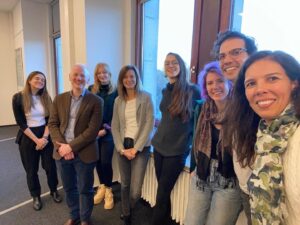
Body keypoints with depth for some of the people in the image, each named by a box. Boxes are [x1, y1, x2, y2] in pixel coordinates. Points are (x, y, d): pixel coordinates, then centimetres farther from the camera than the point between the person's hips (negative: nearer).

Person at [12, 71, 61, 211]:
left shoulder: (46, 98, 3)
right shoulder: (18, 98, -8)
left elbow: (49, 120, 1)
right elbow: (21, 123, -11)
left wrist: (45, 137, -11)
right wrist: (36, 140, -14)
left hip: (46, 136, 2)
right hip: (28, 138, -2)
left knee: (50, 166, 8)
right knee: (31, 169, 11)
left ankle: (54, 191, 31)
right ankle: (36, 196, 31)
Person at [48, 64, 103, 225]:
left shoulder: (96, 101, -8)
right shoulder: (59, 99, 5)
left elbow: (93, 130, -14)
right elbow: (52, 124, 3)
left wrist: (71, 146, -17)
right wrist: (61, 145, -12)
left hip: (84, 153, -4)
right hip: (63, 152, 4)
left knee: (85, 189, 12)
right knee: (69, 188, 20)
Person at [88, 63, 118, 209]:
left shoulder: (115, 92, -3)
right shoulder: (91, 90, 3)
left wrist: (105, 129, -9)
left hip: (108, 133, -2)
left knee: (105, 162, -6)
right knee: (97, 161, 9)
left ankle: (108, 190, 18)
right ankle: (102, 187, 31)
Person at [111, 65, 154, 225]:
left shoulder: (146, 97, -4)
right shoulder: (118, 100, 7)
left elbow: (149, 124, -9)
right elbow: (114, 126, 6)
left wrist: (136, 148, -13)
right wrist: (121, 148, -6)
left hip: (141, 147, -3)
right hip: (123, 147, 4)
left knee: (135, 190, -3)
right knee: (125, 184, 14)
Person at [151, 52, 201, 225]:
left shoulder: (193, 91, -11)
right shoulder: (166, 91, 7)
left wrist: (190, 142, -4)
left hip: (177, 150, -5)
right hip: (159, 146, 5)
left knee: (162, 195, 4)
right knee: (164, 192, 16)